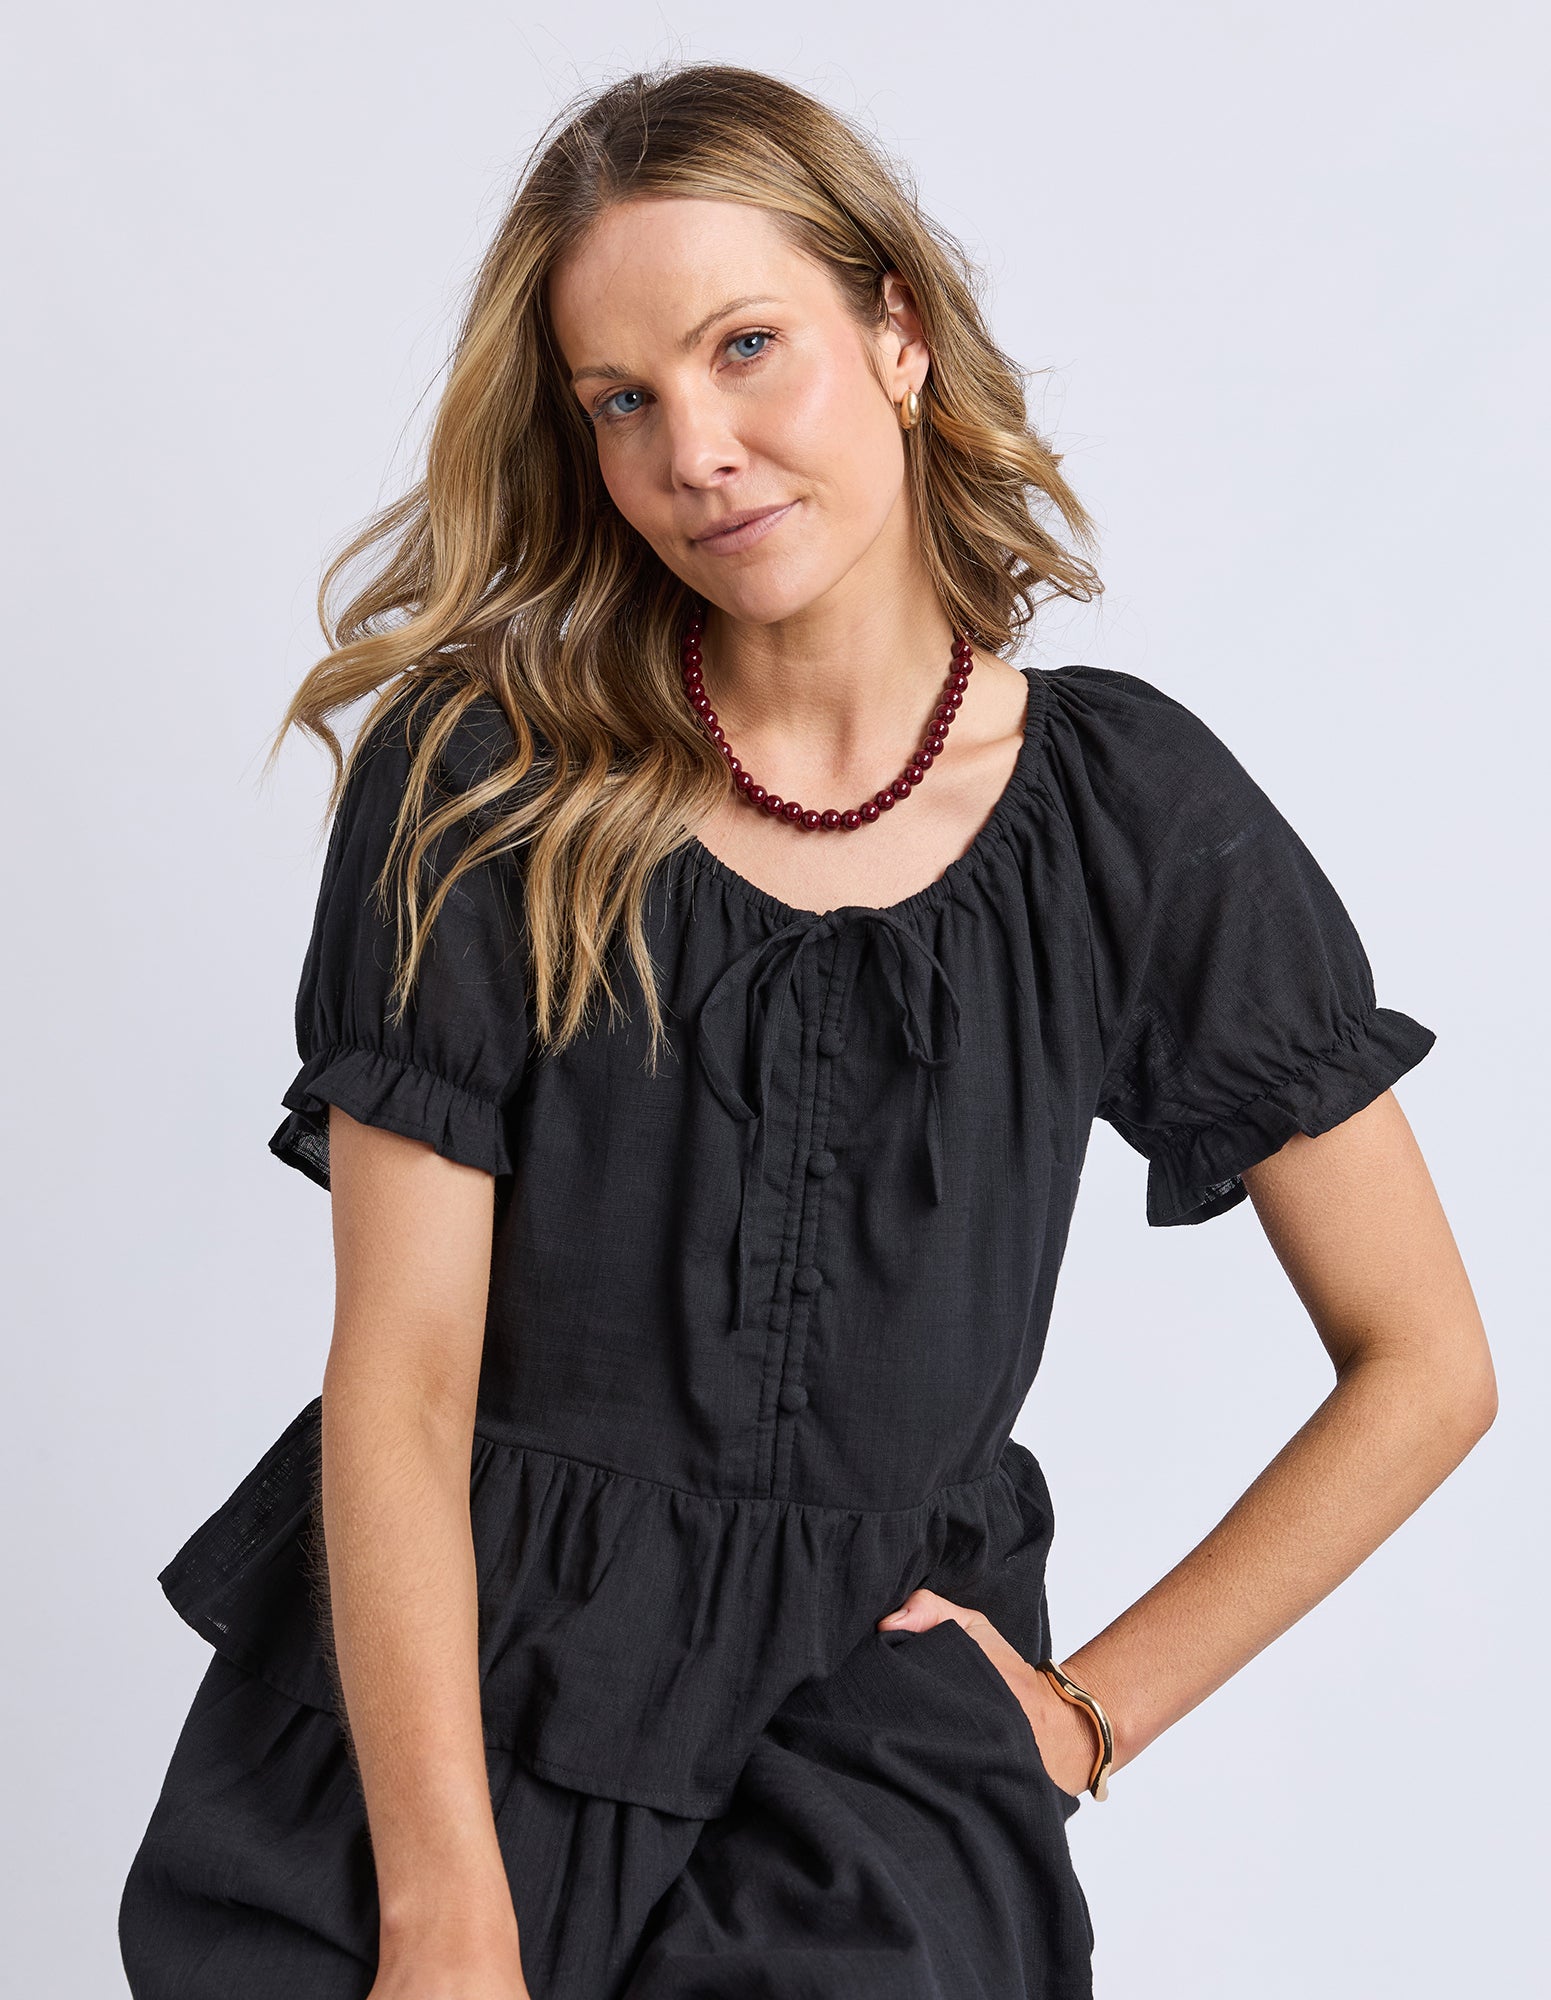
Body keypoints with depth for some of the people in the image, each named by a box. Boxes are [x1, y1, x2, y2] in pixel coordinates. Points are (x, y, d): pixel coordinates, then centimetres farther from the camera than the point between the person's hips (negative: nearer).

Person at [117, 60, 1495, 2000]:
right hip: (437, 1661, 0)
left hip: (877, 1694, 0)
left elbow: (1423, 1367, 5)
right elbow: (397, 1382, -8)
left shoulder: (1132, 813, -2)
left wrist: (1092, 1708, 2)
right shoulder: (480, 777, -4)